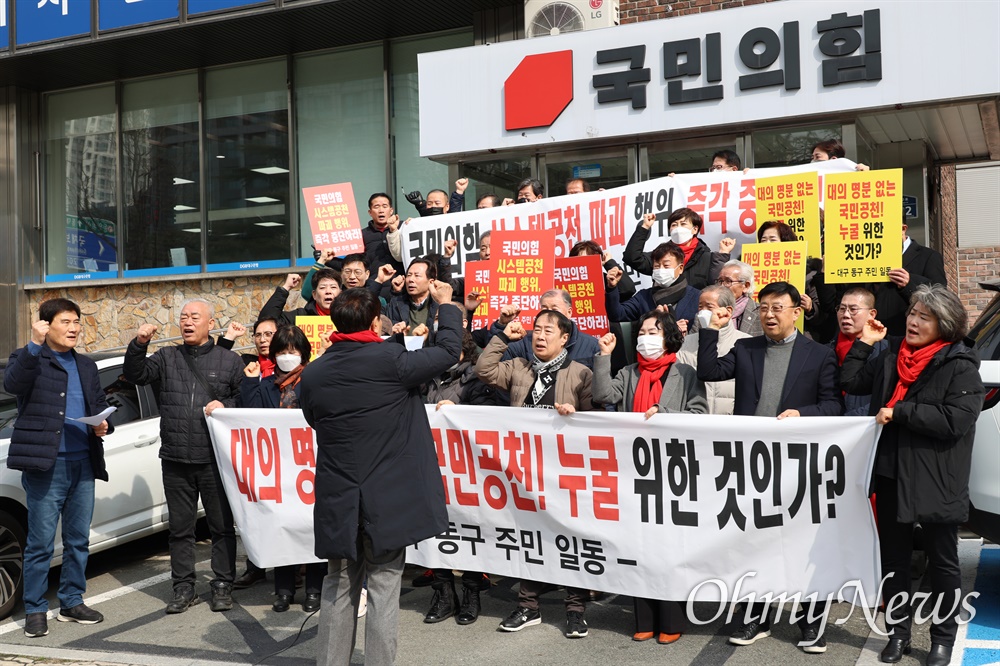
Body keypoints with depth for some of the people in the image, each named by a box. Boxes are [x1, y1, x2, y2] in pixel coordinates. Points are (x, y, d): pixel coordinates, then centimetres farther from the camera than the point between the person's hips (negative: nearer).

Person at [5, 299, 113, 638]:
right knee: (41, 544, 0)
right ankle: (35, 610, 12)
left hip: (83, 464, 6)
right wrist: (35, 344, -27)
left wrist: (104, 425, -2)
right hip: (45, 466, -5)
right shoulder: (28, 358, 1)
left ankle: (71, 603, 24)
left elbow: (101, 406, 20)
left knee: (78, 541, 12)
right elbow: (12, 384, -20)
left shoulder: (87, 367, 18)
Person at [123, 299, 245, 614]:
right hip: (175, 460, 2)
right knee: (180, 527, 10)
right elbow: (135, 375, -2)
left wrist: (224, 407, -13)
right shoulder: (167, 357, 11)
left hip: (215, 459, -2)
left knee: (222, 526, 4)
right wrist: (138, 344, -16)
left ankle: (222, 587, 15)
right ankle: (184, 588, 20)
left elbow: (245, 402, 6)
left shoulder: (229, 361, 5)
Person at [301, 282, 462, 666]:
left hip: (337, 500, 4)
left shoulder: (313, 374, 0)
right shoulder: (390, 360, -12)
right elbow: (449, 352, -1)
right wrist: (446, 304, 14)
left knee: (338, 589, 16)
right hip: (388, 498, -4)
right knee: (383, 589, 4)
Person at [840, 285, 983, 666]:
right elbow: (851, 382, 11)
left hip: (936, 482, -5)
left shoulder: (960, 367, -10)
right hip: (891, 476, 6)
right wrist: (864, 342, 5)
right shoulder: (892, 357, 8)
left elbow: (954, 420, -21)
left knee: (942, 562, 11)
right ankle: (898, 633, 28)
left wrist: (898, 412, -19)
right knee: (893, 558, 14)